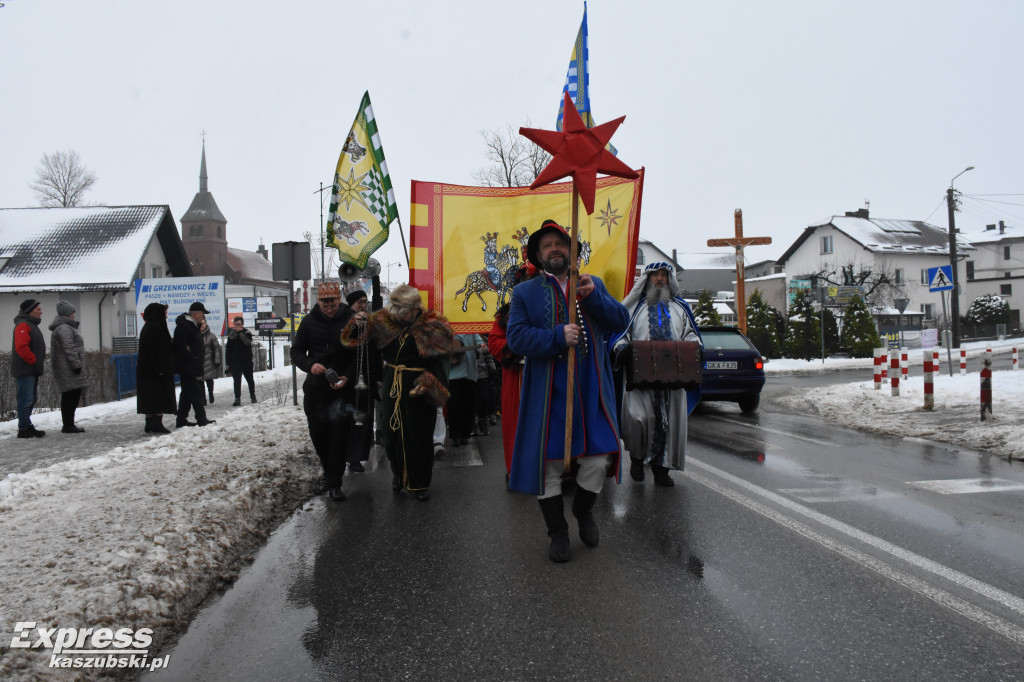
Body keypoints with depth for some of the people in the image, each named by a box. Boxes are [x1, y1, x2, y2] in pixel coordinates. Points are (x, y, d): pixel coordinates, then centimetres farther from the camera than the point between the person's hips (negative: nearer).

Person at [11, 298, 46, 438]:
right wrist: (34, 362, -18)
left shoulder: (32, 325, 21)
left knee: (31, 400, 13)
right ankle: (24, 429, -5)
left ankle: (27, 426, 20)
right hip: (25, 370, -10)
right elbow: (21, 347, -22)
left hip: (31, 371, 10)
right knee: (26, 400, -8)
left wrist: (38, 364, 16)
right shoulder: (23, 325, -11)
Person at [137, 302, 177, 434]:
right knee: (160, 397, -7)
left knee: (150, 398, 11)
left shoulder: (149, 327, 17)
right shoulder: (155, 327, -15)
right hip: (156, 370, -10)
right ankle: (156, 423, -8)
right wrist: (160, 369, -23)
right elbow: (155, 350, -21)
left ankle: (150, 424, 14)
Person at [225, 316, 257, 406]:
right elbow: (227, 349, 9)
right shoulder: (231, 334, 6)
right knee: (237, 381, -1)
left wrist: (240, 332, -23)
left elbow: (248, 342, -24)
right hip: (235, 362, 1)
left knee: (250, 379, 11)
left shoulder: (247, 333, -1)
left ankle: (252, 395, 27)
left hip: (246, 361, -1)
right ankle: (237, 398, 1)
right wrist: (228, 362, 4)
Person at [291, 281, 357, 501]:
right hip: (315, 388, 4)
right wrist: (309, 365, -14)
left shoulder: (352, 321, -4)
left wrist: (347, 377, -17)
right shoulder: (309, 321, 3)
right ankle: (329, 473, 30)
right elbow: (296, 351, 6)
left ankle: (334, 482, -5)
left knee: (339, 431, -11)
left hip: (342, 389, -3)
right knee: (317, 433, 11)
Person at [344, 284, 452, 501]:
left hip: (419, 390, -4)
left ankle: (420, 483, 19)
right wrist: (359, 324, -12)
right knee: (393, 434, 10)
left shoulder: (433, 327, -11)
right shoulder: (385, 320, 1)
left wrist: (427, 383, -24)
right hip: (392, 388, 4)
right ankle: (398, 473, 35)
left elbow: (439, 363, -10)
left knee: (419, 436, 2)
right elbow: (361, 337, 10)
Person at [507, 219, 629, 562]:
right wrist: (558, 337, -19)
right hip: (547, 393, -2)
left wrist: (594, 297, -13)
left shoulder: (594, 285, 14)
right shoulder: (525, 293, 5)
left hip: (591, 390, 2)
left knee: (599, 457, 2)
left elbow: (621, 321, 3)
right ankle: (558, 531, 21)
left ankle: (583, 510, 32)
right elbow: (516, 338, -7)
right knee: (548, 462, 2)